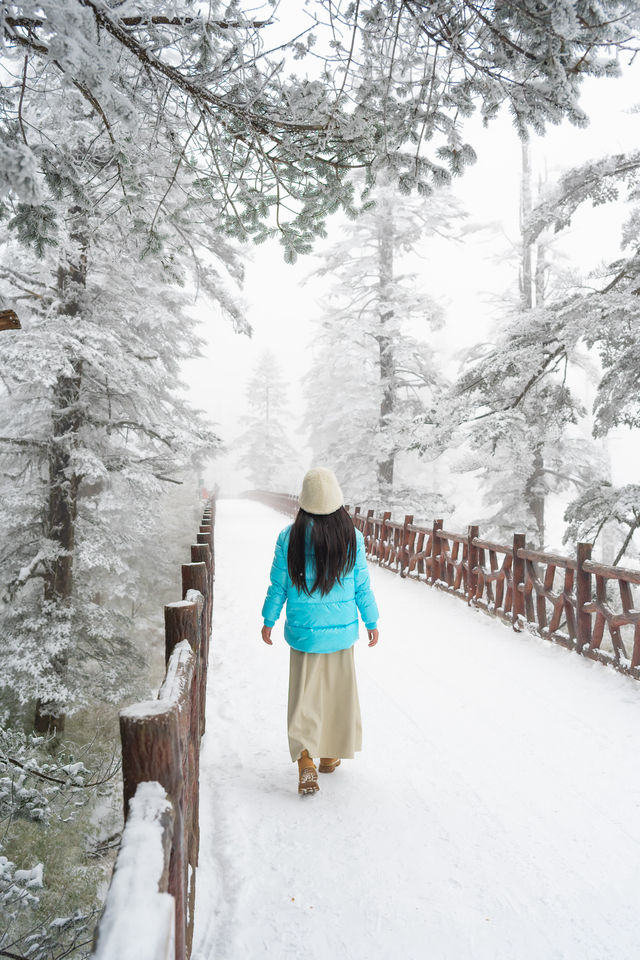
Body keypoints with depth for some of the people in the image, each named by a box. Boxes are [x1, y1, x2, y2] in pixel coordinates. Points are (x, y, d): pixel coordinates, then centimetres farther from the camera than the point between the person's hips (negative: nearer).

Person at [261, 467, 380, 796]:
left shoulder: (289, 538, -11)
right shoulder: (352, 537, -11)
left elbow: (278, 586, -4)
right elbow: (362, 587, -4)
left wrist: (269, 621, 10)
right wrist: (371, 622, 9)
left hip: (303, 630, 0)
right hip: (342, 630, 1)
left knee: (304, 694, 10)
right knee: (337, 691, 17)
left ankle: (305, 759, -4)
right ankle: (329, 755, 32)